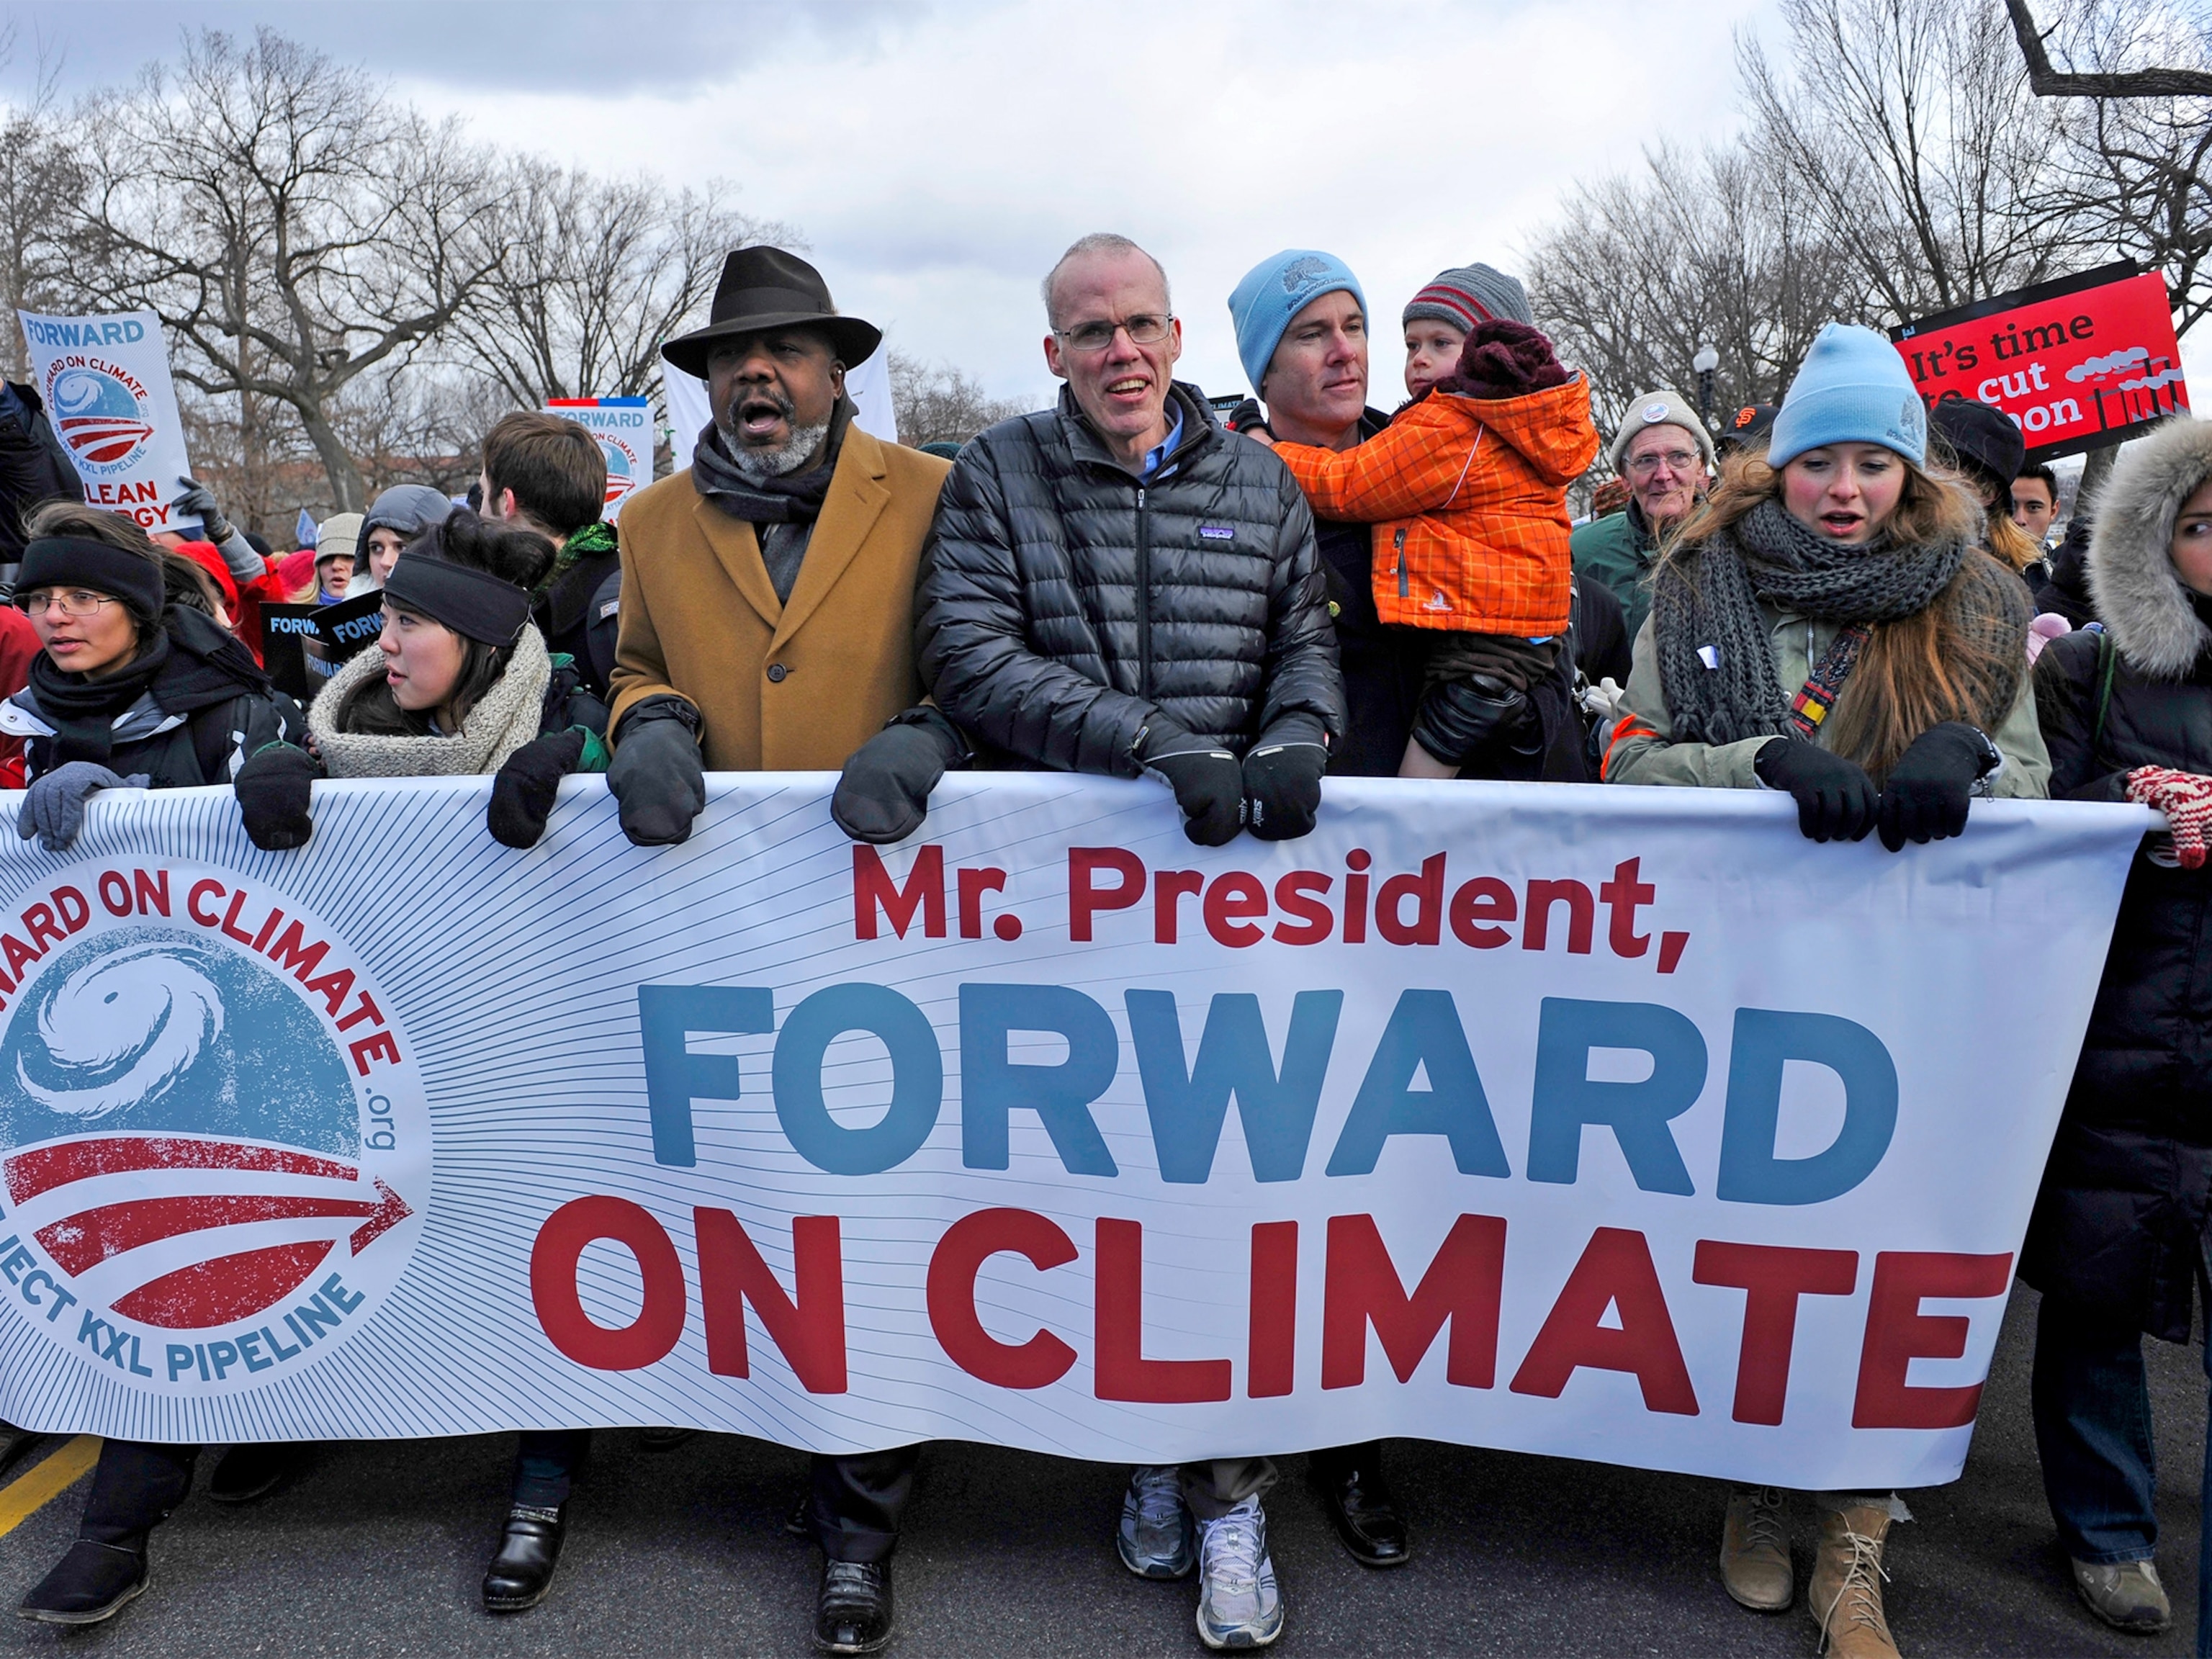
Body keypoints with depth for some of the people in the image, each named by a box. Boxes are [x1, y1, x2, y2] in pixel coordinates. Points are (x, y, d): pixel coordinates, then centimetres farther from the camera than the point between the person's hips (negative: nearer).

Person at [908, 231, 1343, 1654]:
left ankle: (1228, 1494, 13)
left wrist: (1297, 737, -8)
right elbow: (971, 652, -7)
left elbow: (1308, 641, 16)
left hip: (1230, 872, 1)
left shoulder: (1261, 482, 15)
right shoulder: (996, 478, 6)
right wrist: (1156, 745, -18)